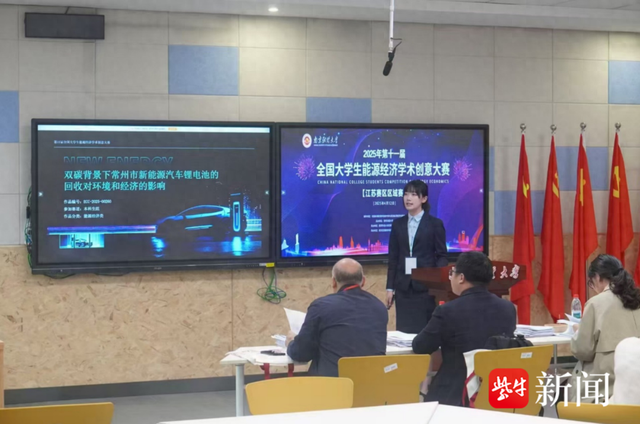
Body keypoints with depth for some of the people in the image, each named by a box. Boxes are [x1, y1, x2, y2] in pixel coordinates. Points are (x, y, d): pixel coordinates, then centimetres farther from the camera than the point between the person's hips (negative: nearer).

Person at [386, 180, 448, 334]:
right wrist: (390, 288, 6)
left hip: (426, 286, -3)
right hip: (403, 287, 3)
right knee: (403, 331, 1)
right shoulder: (397, 224, 11)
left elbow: (442, 256, 0)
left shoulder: (435, 224, 2)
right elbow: (393, 258, 11)